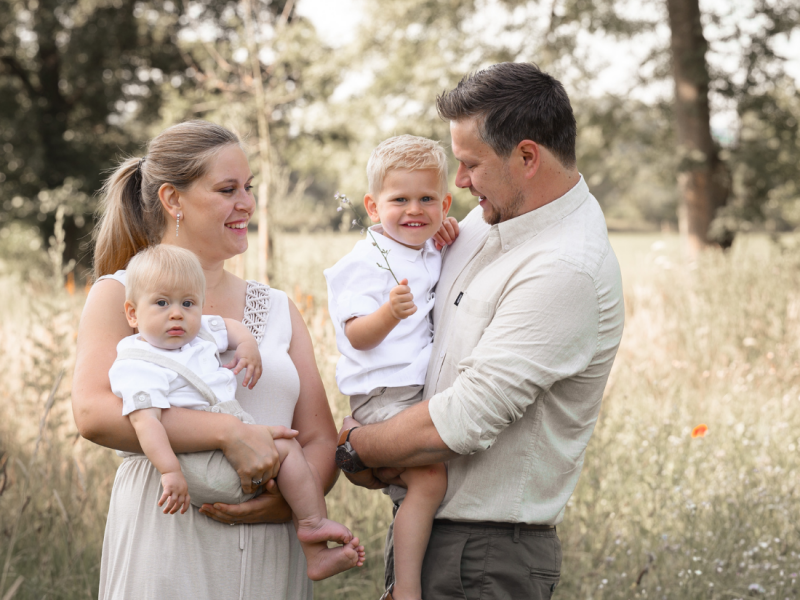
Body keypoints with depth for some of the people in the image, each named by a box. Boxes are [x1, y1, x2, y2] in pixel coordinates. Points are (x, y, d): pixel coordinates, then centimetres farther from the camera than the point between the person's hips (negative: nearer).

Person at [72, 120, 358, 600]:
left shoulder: (279, 309, 15)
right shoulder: (120, 294, 2)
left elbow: (321, 440, 11)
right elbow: (94, 412, -15)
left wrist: (291, 499, -11)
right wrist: (229, 432, -21)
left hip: (273, 555, 4)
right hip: (167, 556, -4)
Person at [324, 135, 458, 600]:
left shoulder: (436, 256, 14)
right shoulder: (367, 263, -10)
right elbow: (357, 336, -16)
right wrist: (389, 313, -37)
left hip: (429, 394, 9)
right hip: (384, 396, -9)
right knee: (430, 477, -23)